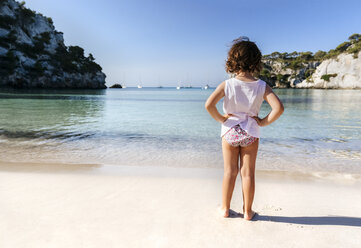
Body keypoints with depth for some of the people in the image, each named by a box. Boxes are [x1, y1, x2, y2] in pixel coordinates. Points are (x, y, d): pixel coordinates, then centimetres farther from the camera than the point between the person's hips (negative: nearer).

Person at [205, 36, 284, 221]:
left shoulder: (227, 85, -11)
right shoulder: (262, 86, -9)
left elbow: (209, 105, -22)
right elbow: (278, 108, -18)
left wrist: (221, 119, -7)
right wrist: (263, 122, -5)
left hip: (229, 131, 0)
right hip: (250, 133, 0)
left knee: (230, 171, 13)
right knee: (248, 173, 10)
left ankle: (225, 208, 25)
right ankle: (247, 211, 22)